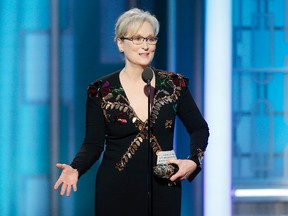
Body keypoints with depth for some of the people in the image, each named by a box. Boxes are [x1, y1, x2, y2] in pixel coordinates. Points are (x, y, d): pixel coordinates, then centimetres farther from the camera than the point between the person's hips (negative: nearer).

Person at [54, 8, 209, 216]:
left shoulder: (173, 84, 1)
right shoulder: (101, 91, -3)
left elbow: (199, 129, 10)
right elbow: (93, 144, -1)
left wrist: (193, 161, -8)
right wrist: (75, 169, -20)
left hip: (163, 190, 1)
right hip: (117, 191, -1)